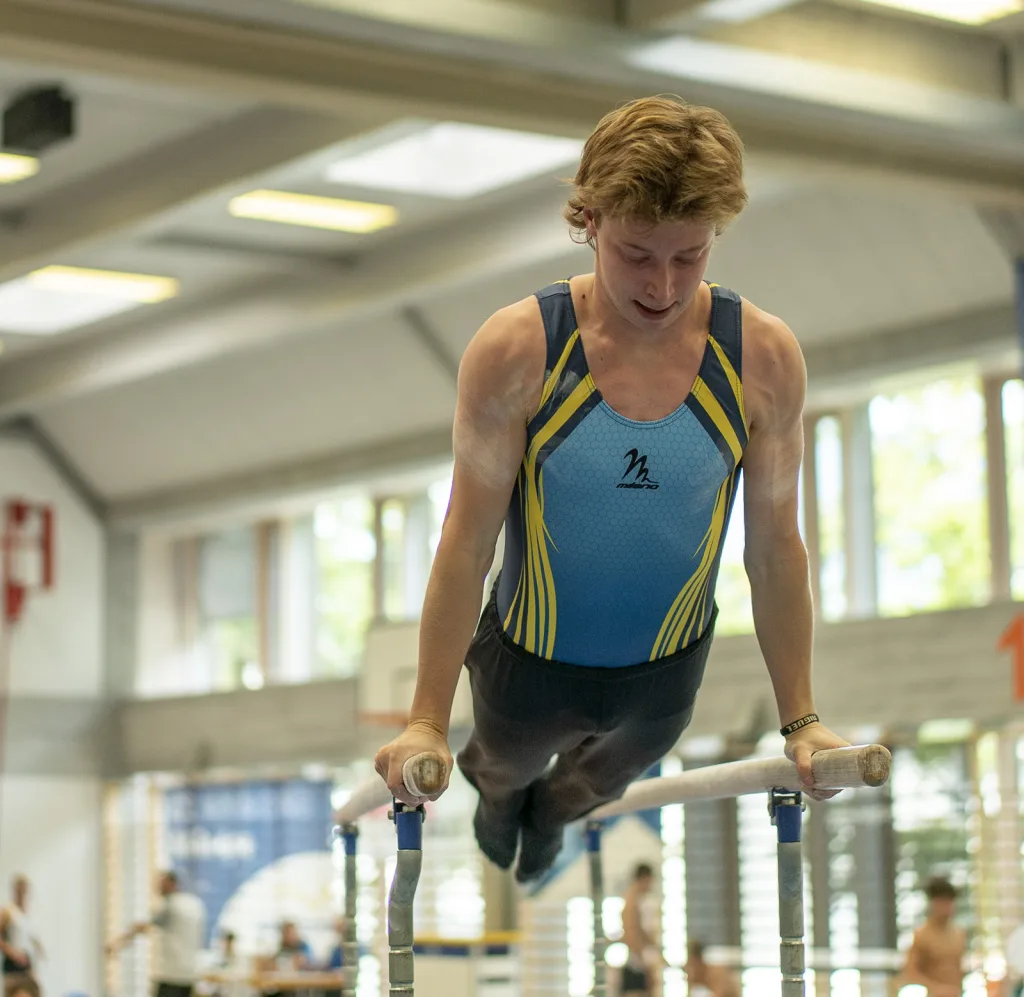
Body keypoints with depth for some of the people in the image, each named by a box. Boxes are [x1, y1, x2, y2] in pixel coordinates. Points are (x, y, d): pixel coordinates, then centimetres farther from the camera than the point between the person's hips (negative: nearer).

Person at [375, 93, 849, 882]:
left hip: (667, 669, 2)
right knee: (504, 766, 30)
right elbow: (468, 541, -20)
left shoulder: (763, 358, -22)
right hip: (533, 665, -2)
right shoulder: (517, 351, -27)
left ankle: (553, 808, 71)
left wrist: (801, 719, -7)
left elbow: (775, 546, -11)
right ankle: (501, 792, 69)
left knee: (596, 785, 34)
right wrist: (427, 720, -18)